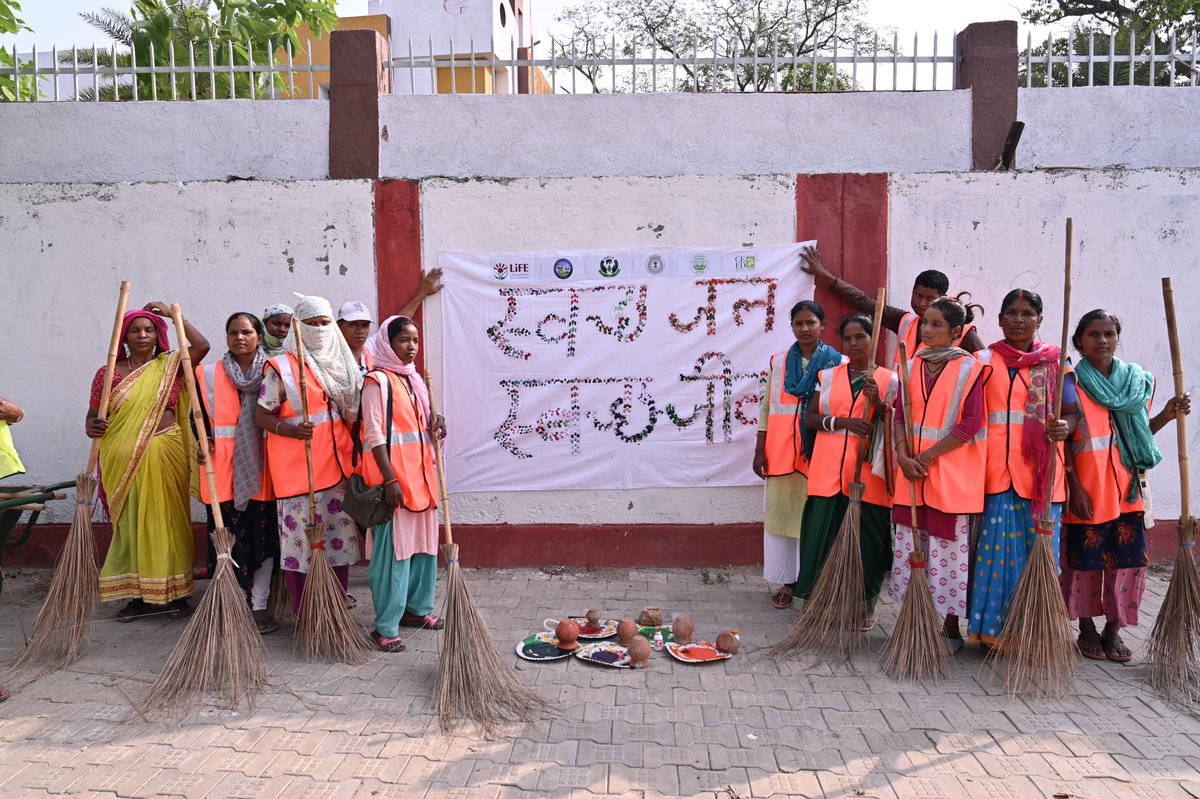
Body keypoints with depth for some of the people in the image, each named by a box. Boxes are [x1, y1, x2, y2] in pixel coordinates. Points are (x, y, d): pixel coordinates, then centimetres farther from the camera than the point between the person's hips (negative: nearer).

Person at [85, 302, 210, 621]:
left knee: (168, 521, 3)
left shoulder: (170, 366, 6)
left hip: (165, 457, -1)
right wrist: (91, 427, -16)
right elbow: (92, 415, 7)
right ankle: (139, 595, 16)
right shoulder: (108, 373, 7)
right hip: (123, 460, 1)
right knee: (130, 523, 6)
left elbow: (202, 345, -8)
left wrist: (173, 313, -2)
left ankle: (174, 593, 12)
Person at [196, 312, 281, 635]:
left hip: (261, 469, 1)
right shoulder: (208, 375, 7)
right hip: (224, 470, 0)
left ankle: (259, 606, 15)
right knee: (229, 538, 1)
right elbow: (198, 416, 9)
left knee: (263, 535, 4)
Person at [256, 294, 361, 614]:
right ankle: (302, 609, 9)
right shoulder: (281, 366, -4)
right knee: (301, 531, -3)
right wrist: (292, 430, -22)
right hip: (297, 464, -5)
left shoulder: (341, 365, 14)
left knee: (340, 525, 10)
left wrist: (351, 449, 12)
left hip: (337, 461, 6)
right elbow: (262, 415, -5)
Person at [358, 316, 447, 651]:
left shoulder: (414, 380, 15)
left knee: (423, 542, 14)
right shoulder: (377, 381, -9)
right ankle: (385, 627, 2)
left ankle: (416, 608, 29)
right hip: (393, 474, -8)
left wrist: (435, 424, 2)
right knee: (393, 547, -6)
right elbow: (374, 434, -15)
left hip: (420, 473, 8)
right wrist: (390, 479, -20)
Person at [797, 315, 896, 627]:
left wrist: (878, 403, -14)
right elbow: (810, 418, 4)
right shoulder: (828, 376, 11)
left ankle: (865, 604, 18)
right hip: (829, 471, 2)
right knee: (824, 535, 1)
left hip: (868, 473, -1)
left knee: (866, 538, 1)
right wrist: (844, 422, -12)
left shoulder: (889, 380, 7)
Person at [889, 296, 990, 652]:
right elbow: (900, 415, 8)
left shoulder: (969, 369, -5)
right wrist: (903, 455, -8)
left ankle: (951, 629, 19)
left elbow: (970, 424, -12)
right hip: (912, 474, 5)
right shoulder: (912, 366, 9)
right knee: (909, 549, 10)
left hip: (951, 475, -5)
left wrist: (928, 456, -14)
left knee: (948, 552, 3)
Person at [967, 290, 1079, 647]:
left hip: (1040, 473, 1)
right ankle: (992, 629, 10)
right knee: (997, 548, -1)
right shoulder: (984, 361, 9)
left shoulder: (1056, 362, 10)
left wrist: (1064, 427, -16)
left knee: (1037, 548, 2)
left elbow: (1072, 412, 5)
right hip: (995, 470, -1)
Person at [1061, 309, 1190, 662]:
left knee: (1128, 557, 3)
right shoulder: (1072, 381, -3)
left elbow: (1139, 432, 19)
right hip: (1086, 487, -4)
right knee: (1086, 557, 2)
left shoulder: (1138, 380, 10)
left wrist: (1166, 415, 1)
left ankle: (1113, 630, 19)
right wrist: (1074, 488, -12)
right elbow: (1063, 439, -6)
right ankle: (1087, 630, 19)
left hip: (1125, 485, 4)